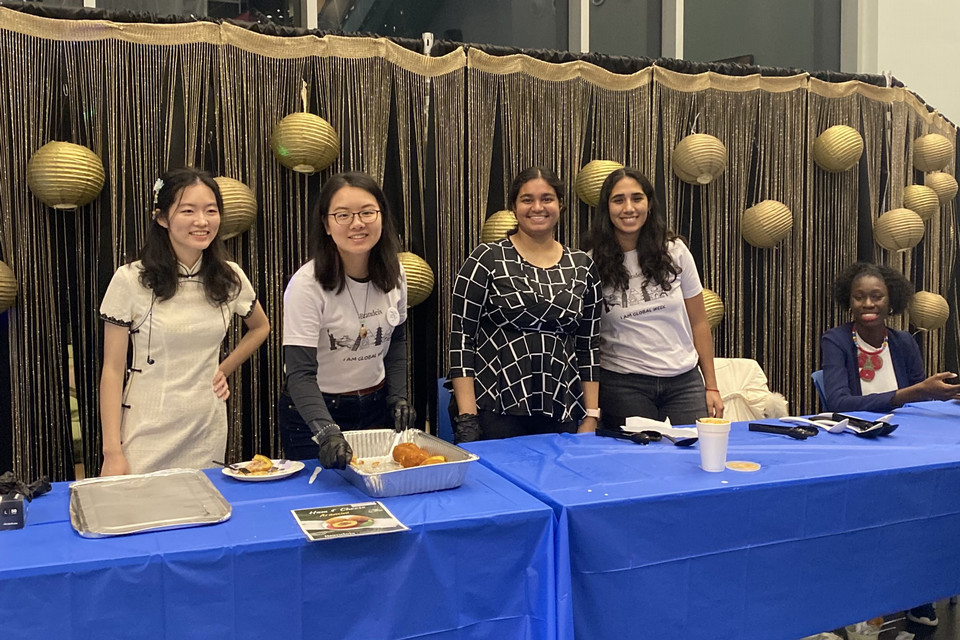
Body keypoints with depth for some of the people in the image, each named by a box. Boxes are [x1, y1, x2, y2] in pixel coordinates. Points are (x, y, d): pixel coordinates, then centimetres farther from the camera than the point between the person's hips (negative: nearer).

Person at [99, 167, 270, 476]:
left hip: (208, 432, 3)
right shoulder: (130, 280, -8)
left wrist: (223, 370, 9)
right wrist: (112, 451, -11)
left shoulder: (230, 278, 1)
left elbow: (260, 327, 21)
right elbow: (113, 370, -7)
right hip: (147, 434, -3)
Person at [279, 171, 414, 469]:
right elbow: (300, 373, -27)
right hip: (314, 411, -5)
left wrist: (398, 396, -1)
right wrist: (327, 432, -40)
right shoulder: (307, 284, -23)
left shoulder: (393, 274, -6)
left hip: (376, 406, 5)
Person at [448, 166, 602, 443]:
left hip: (562, 416, 3)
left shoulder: (582, 266, 8)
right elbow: (461, 338, -4)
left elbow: (589, 346, 11)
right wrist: (466, 417, -10)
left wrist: (591, 416, 6)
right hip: (495, 412, -3)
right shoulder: (487, 260, -2)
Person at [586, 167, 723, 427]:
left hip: (684, 380, 2)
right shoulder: (592, 263, -4)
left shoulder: (674, 250, 1)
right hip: (624, 384, -2)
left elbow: (698, 322, 6)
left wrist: (711, 386, 5)